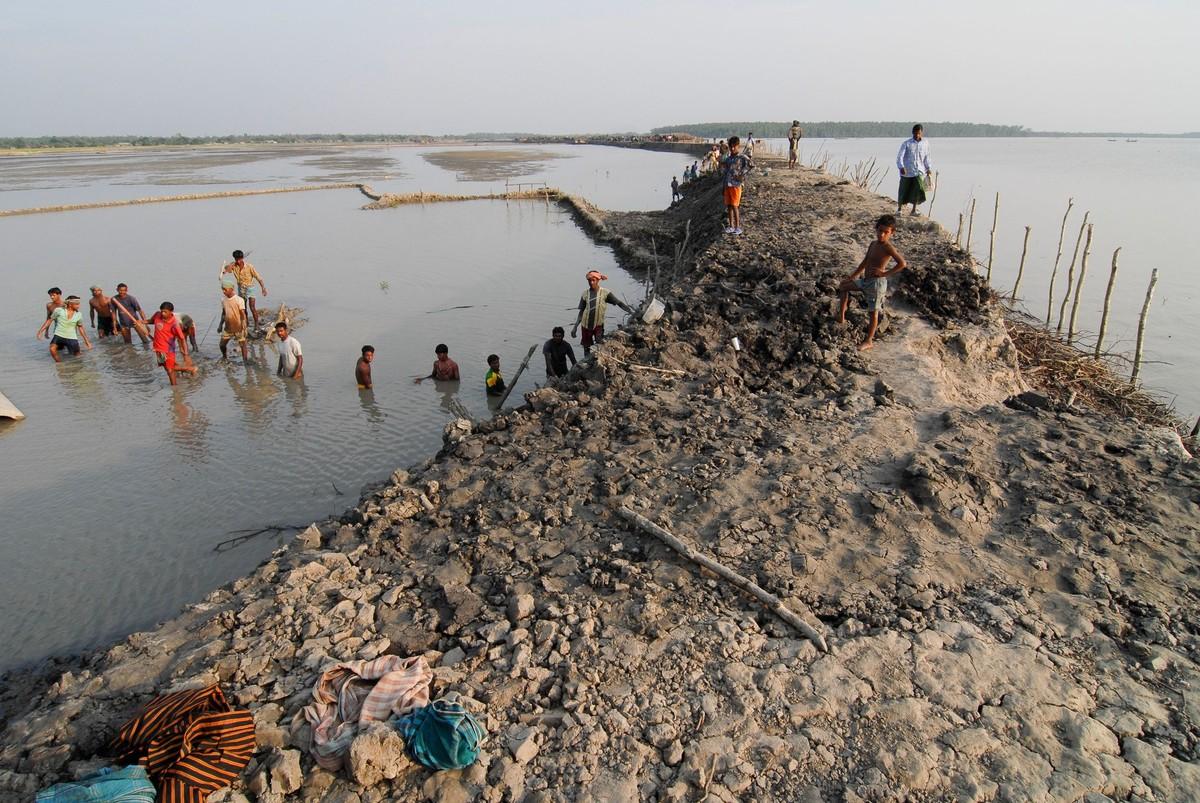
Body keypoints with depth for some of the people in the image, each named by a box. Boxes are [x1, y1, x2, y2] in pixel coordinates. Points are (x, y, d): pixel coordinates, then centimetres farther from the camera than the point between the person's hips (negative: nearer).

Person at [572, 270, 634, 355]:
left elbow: (619, 303, -7)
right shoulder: (585, 294, 1)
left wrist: (632, 312, -17)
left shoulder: (605, 292, -6)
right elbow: (581, 312, 8)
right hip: (586, 325, 3)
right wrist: (575, 327, 6)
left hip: (598, 325, -3)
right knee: (586, 348, 10)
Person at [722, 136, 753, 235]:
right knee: (729, 205, 8)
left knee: (734, 206, -6)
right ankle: (731, 226, 16)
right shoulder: (728, 158, 14)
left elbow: (751, 164, -20)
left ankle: (738, 227, 1)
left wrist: (742, 174, -18)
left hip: (736, 185, -7)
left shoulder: (742, 157, -7)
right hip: (727, 185, 7)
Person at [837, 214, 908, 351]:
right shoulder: (873, 245, 8)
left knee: (874, 312, 1)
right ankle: (841, 317, 21)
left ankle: (869, 341, 11)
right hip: (865, 280, 9)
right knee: (843, 286, 20)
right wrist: (852, 276, 18)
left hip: (877, 283, -9)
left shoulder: (888, 247, -18)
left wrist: (885, 273, -23)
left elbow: (902, 263, -27)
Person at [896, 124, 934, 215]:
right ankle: (899, 209, 23)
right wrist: (901, 167, -30)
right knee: (903, 191, 4)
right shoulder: (906, 143, -7)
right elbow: (899, 157, -14)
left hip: (919, 171, 2)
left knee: (918, 190, -13)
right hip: (907, 172, -2)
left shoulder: (925, 143, 5)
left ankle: (914, 210, -3)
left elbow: (926, 157, 18)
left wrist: (928, 168, 16)